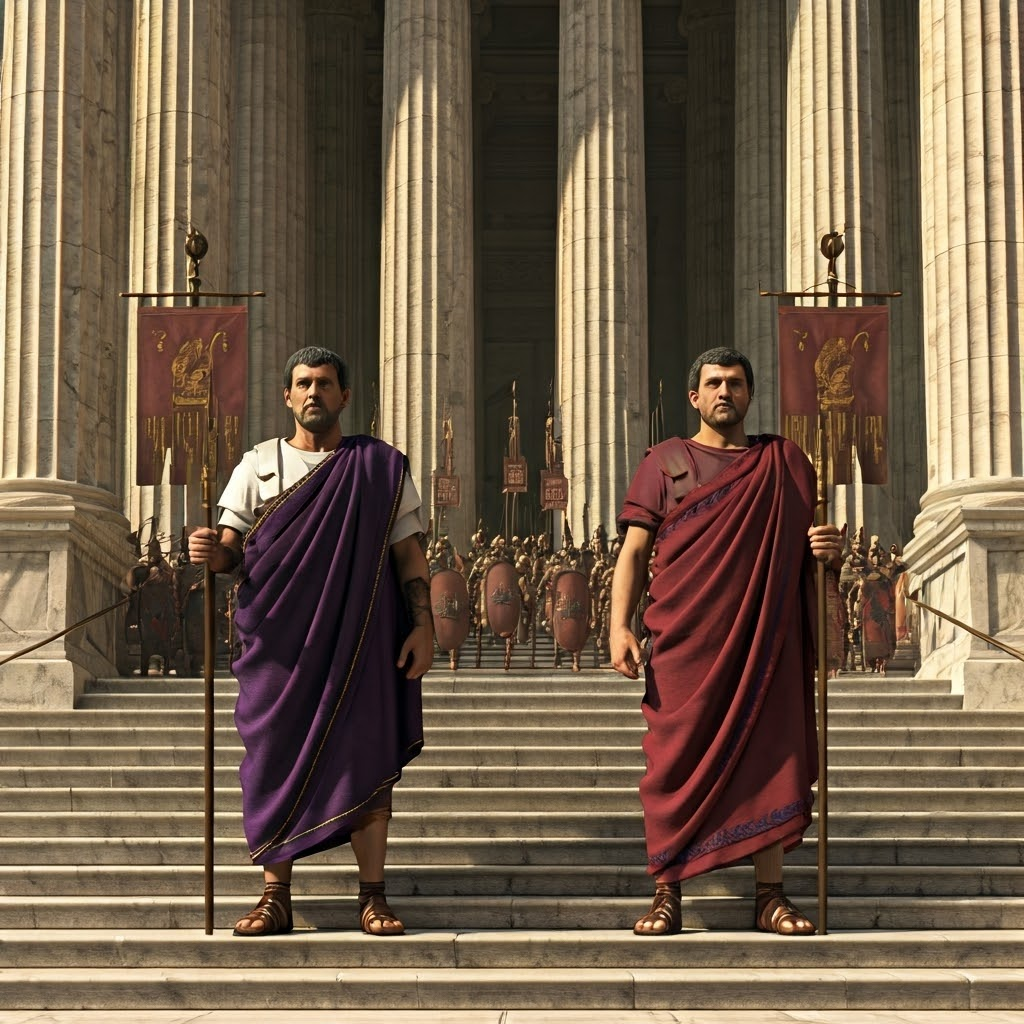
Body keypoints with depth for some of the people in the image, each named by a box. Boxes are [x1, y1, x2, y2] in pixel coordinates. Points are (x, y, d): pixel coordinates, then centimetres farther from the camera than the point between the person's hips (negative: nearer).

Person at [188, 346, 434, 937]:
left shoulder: (382, 468, 8)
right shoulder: (259, 466, 10)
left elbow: (409, 552, 6)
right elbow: (232, 551, 4)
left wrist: (423, 624, -5)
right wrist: (209, 552, -19)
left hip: (359, 639, -1)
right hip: (280, 640, 1)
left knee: (366, 758, -4)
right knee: (276, 760, 0)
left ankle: (373, 897, 0)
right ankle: (276, 897, 5)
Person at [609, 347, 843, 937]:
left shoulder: (785, 463, 14)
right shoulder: (666, 462, 10)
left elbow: (804, 547, 20)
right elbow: (635, 550, 5)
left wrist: (830, 549, -5)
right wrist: (620, 626, -7)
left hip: (764, 639, 1)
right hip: (683, 640, -1)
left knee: (768, 761, 0)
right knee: (675, 764, -3)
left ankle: (772, 898, 6)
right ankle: (668, 897, 1)